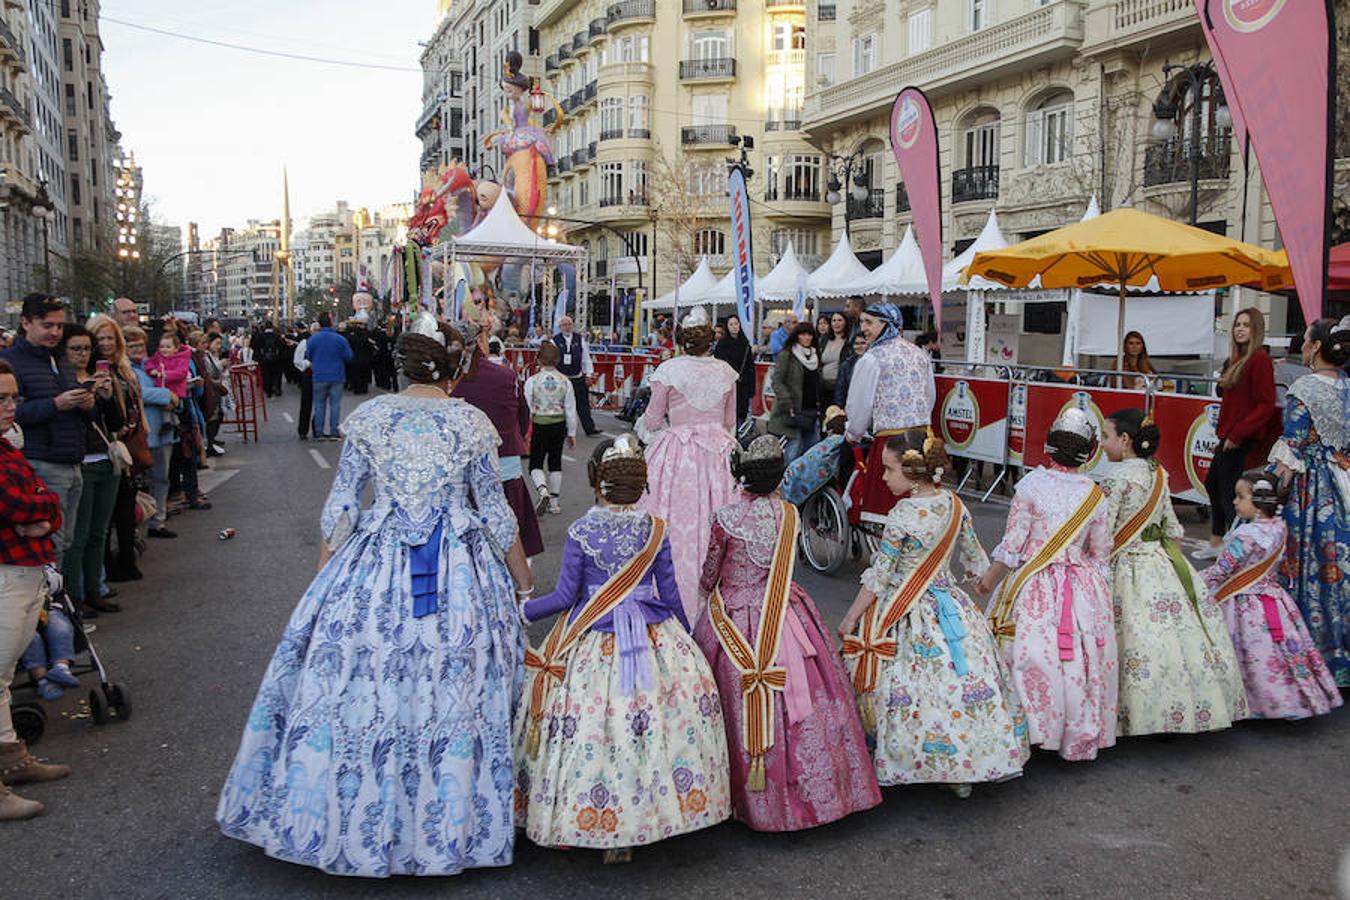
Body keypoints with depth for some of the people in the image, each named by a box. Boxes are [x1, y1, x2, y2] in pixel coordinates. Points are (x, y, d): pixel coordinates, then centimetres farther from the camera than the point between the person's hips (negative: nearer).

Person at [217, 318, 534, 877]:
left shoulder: (367, 417, 1)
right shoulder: (472, 423, -3)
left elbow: (339, 507, 3)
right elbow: (496, 513, 0)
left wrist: (323, 575, 13)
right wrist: (524, 581, 11)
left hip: (374, 568, 1)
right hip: (457, 573, -1)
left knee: (356, 683, 10)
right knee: (451, 688, 8)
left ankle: (356, 821, 21)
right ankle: (449, 822, 21)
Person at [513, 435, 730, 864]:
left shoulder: (580, 532, -10)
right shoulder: (655, 529, -3)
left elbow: (565, 596, -7)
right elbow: (670, 594, 3)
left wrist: (522, 611, 9)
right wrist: (685, 637, 18)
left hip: (592, 643, -2)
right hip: (653, 639, 2)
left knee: (588, 731, 7)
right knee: (650, 725, 10)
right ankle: (626, 833, 18)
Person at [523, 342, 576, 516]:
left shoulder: (532, 381, -11)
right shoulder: (565, 381, -4)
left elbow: (527, 406, -8)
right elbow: (570, 409, 0)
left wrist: (526, 429, 4)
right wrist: (571, 433, 10)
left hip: (539, 424, -3)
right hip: (559, 424, 3)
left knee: (536, 463, 6)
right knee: (555, 462, 14)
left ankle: (542, 490, -22)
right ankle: (554, 502, 19)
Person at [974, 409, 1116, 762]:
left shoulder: (1031, 484, -11)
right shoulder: (1095, 494, 0)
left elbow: (1012, 544, -9)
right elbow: (1101, 553, 6)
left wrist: (989, 578, 4)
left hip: (1035, 587, -3)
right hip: (1083, 588, 4)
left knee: (1034, 657, 4)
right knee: (1081, 659, 12)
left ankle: (1035, 730, 11)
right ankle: (1080, 732, 25)